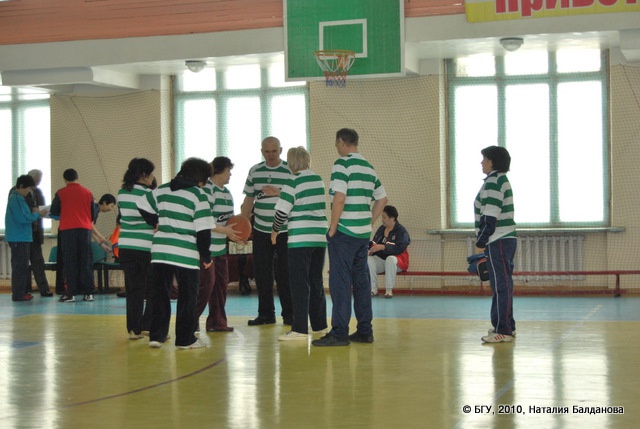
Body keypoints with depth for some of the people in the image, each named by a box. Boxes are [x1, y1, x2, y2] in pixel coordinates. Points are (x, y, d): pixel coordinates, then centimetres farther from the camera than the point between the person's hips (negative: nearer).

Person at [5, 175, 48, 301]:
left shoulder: (17, 198, 17)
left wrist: (36, 214, 6)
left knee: (22, 266, 14)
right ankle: (18, 294, -6)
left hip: (21, 238, 11)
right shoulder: (17, 199, -15)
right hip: (19, 238, -11)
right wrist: (38, 214, -10)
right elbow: (23, 218, -21)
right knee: (20, 266, -8)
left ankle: (20, 292, 19)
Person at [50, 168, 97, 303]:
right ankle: (88, 292, 3)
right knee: (86, 261, 5)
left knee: (70, 262, 1)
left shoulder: (61, 193, -1)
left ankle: (71, 293, -2)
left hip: (67, 229, -2)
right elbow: (93, 213, 13)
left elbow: (54, 211, 7)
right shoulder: (87, 193, 7)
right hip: (85, 229, 2)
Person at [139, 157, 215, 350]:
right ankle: (185, 339, 8)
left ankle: (156, 335, 11)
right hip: (186, 253, -5)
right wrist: (206, 256, -2)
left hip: (160, 250, 5)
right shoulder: (198, 195, -8)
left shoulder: (161, 190, 8)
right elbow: (203, 230, -11)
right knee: (187, 297, 6)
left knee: (160, 295, 12)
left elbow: (144, 209, 16)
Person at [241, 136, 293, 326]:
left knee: (284, 274, -1)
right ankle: (265, 314, 14)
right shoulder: (254, 171, 8)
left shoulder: (290, 171, -4)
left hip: (284, 231, -4)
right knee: (261, 273, 5)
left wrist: (278, 193, -25)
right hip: (261, 231, 4)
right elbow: (249, 200, 14)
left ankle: (289, 314, 8)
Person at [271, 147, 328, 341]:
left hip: (300, 239, -6)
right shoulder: (318, 180, 11)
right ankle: (319, 324, 21)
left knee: (299, 284, -4)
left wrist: (275, 230, 6)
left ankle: (300, 329, -7)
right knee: (316, 282, 15)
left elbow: (282, 210, -12)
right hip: (320, 237, 7)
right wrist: (277, 193, 29)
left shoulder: (293, 182, -9)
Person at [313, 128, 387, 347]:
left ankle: (339, 333, -4)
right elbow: (382, 198, 19)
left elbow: (339, 198, -19)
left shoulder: (342, 164, -10)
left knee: (340, 282, -4)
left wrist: (332, 228, -12)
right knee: (361, 281, 12)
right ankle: (365, 331, 15)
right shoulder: (368, 167, 14)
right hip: (363, 233, 8)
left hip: (344, 231, -7)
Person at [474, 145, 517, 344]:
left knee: (501, 285, -9)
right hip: (505, 239, 10)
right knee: (502, 284, 14)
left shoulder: (493, 181, -13)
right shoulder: (500, 180, 19)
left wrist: (481, 242, -15)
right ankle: (506, 327, 20)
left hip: (498, 242, -10)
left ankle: (503, 330, -8)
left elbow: (490, 217, -19)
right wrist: (483, 240, 20)